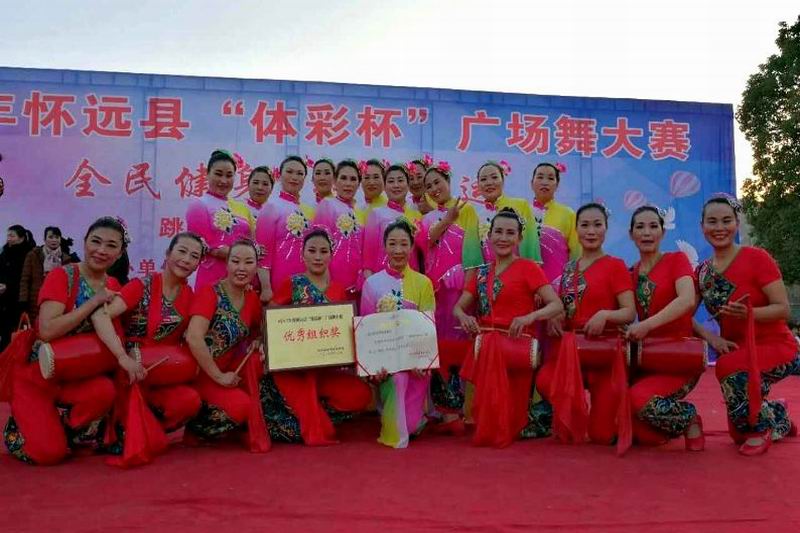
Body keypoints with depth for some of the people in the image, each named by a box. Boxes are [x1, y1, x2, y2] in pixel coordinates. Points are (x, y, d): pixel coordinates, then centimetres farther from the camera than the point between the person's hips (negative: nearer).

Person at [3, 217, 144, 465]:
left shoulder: (113, 286, 2)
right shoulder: (61, 276, -14)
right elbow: (47, 330, -28)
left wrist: (124, 357, -22)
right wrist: (94, 301, -24)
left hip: (78, 373, 4)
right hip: (37, 373, -4)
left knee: (105, 392, -31)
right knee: (49, 452, -18)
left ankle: (64, 431, 1)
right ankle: (19, 427, 17)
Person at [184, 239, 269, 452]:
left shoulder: (252, 298, 1)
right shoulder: (209, 292, -18)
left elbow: (258, 332, 16)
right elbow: (193, 338, -30)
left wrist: (258, 344, -7)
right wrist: (219, 377, -26)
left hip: (232, 370, 6)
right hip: (201, 372, -6)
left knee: (254, 359, -20)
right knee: (241, 404, -25)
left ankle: (257, 435, -6)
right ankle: (195, 426, 3)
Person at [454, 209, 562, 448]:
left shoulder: (528, 268, -1)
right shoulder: (482, 272, 15)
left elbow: (557, 305, -9)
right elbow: (458, 307, 13)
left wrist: (530, 317, -28)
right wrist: (464, 317, -12)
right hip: (486, 345, 5)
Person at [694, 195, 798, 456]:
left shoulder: (756, 258, -16)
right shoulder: (703, 271, -1)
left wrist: (749, 313, -38)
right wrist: (711, 337, -21)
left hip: (775, 347, -5)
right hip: (736, 351, 6)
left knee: (729, 368, -37)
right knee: (739, 434, 10)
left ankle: (762, 427, -9)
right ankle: (777, 417, 42)